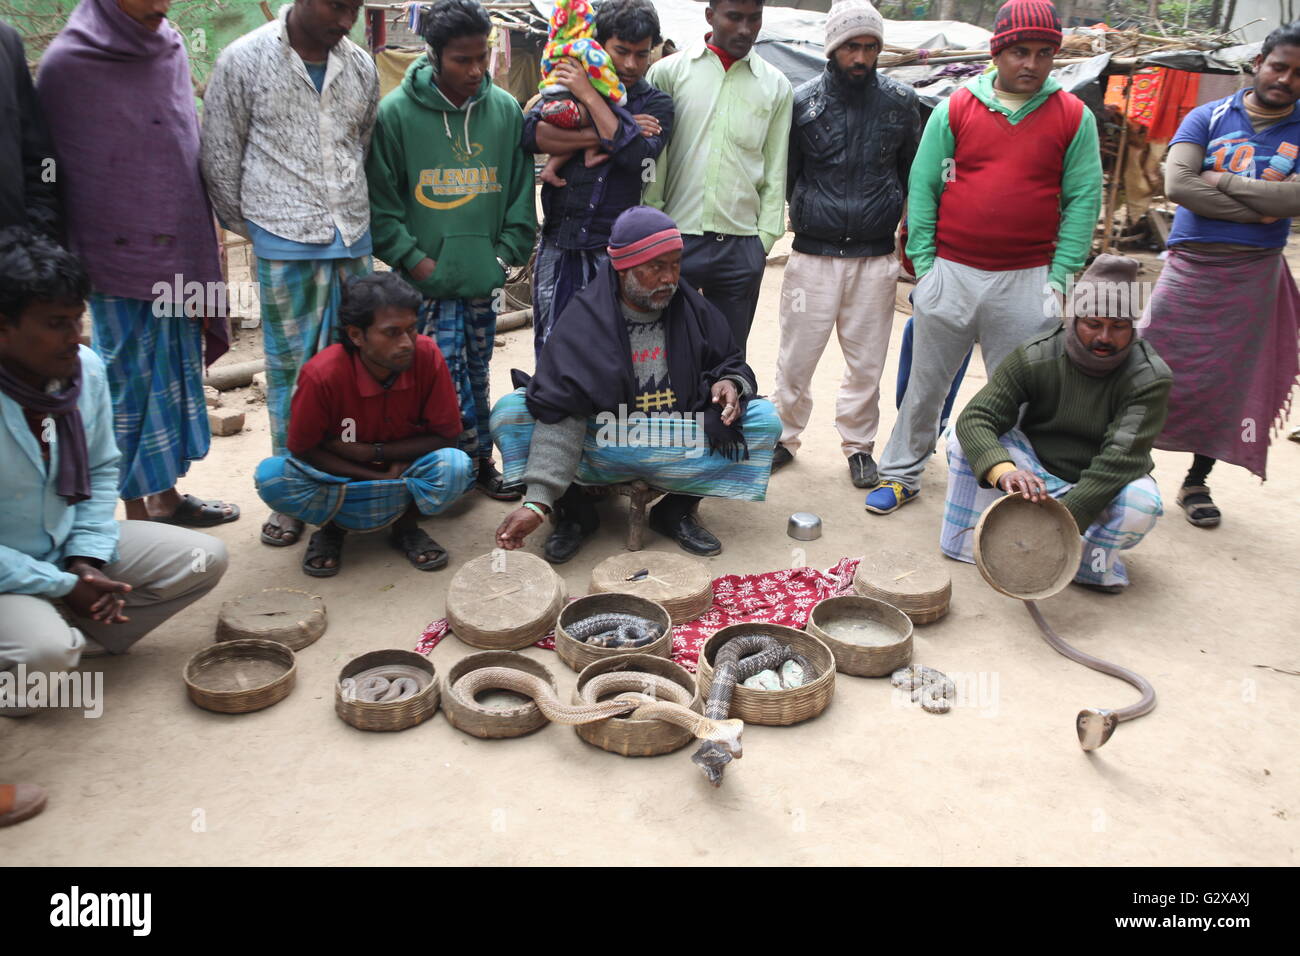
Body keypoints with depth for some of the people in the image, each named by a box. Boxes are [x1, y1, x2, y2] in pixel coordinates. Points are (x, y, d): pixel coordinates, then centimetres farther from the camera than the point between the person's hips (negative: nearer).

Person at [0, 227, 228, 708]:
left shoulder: (86, 368, -9)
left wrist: (86, 559, -7)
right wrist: (63, 588, -20)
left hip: (67, 547, 6)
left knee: (203, 558, -4)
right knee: (45, 651, -33)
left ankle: (77, 638, -1)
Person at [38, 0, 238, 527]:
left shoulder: (171, 46, 7)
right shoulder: (66, 64, -9)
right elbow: (49, 173, -5)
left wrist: (203, 243, 13)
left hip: (181, 256, 6)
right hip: (120, 264, -5)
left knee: (176, 376, 13)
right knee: (132, 384, 2)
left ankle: (166, 496, 28)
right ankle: (138, 513, 15)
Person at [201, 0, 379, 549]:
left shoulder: (360, 66, 9)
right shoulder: (244, 61, -3)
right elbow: (220, 157, 2)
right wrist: (248, 225, 9)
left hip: (353, 241, 4)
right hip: (284, 245, -4)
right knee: (291, 370, 1)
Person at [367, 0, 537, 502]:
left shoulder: (505, 109, 3)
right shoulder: (396, 111, -7)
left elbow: (520, 191, 10)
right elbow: (380, 201, -4)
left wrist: (507, 252, 2)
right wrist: (413, 259, -10)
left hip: (483, 275, 3)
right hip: (427, 280, -3)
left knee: (476, 374, 13)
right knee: (445, 378, -4)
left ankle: (476, 463, 25)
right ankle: (477, 458, 11)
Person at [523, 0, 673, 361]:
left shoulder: (655, 104, 6)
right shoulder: (568, 85, 11)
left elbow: (637, 155, -14)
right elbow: (529, 133, -8)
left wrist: (590, 97, -12)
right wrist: (603, 136, -13)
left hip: (613, 250, -2)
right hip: (556, 246, 2)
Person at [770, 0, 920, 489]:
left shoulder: (901, 102, 4)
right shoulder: (802, 101, -1)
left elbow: (913, 173, 13)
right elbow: (783, 176, 5)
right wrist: (796, 217, -1)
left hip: (875, 257, 1)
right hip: (813, 254, -1)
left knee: (866, 361, 9)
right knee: (796, 356, 4)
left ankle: (859, 444, 26)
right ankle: (785, 437, 24)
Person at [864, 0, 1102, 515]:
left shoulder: (1074, 117, 3)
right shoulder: (955, 109, 3)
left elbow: (1083, 200, 3)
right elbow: (922, 187, 4)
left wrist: (1060, 277, -4)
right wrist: (923, 264, -2)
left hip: (1027, 283, 0)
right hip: (951, 274, 0)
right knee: (925, 385, 10)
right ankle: (901, 474, 24)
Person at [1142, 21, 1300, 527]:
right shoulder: (1209, 117, 2)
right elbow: (1176, 185, -14)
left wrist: (1221, 182, -15)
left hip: (1254, 275, 1)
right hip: (1190, 265, -1)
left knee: (1227, 385, 7)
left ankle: (1196, 482, 22)